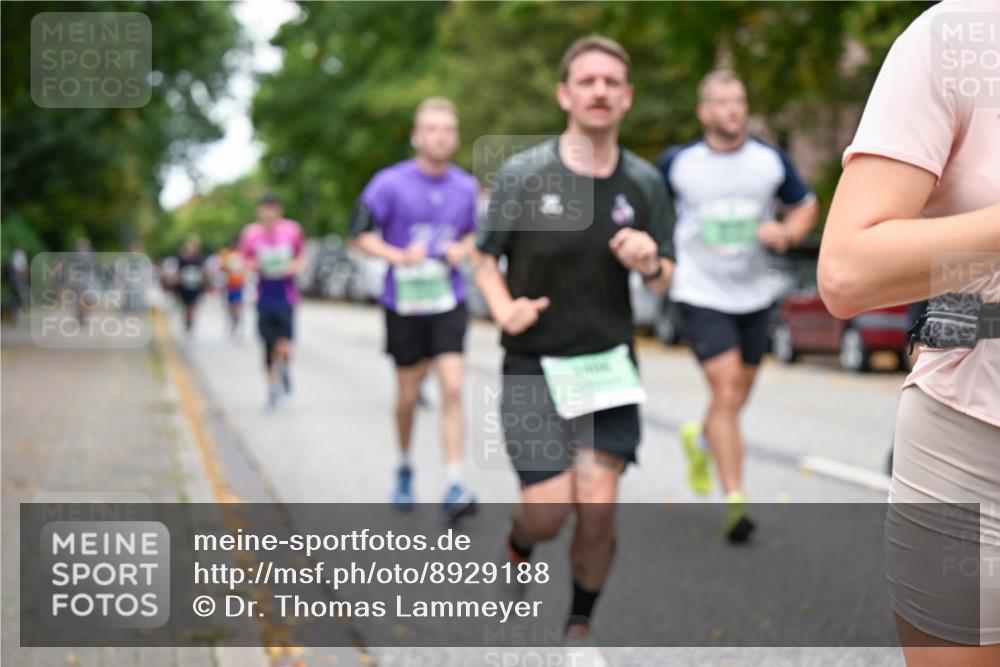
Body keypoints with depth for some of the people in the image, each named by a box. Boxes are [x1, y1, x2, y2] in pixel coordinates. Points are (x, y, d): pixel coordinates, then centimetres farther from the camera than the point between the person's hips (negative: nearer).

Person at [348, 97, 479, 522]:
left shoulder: (466, 186, 3)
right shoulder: (390, 183, -8)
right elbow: (360, 235, -4)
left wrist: (463, 250, -3)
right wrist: (399, 256, -19)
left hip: (448, 303, 2)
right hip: (404, 303, -1)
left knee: (452, 389, -12)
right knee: (408, 396, 10)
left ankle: (454, 487, -12)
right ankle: (404, 467, 36)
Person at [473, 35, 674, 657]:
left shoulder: (645, 182, 0)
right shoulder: (523, 173, -7)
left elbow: (665, 279, 9)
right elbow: (486, 259, 2)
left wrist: (651, 264, -14)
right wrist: (503, 309, -18)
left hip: (609, 364, 2)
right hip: (533, 366, -2)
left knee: (598, 507, -4)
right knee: (548, 509, -8)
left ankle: (579, 629, 21)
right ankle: (518, 548, 31)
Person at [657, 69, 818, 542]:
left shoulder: (771, 160, 0)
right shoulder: (677, 162, -5)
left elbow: (805, 205, 12)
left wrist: (788, 231, -9)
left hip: (755, 293, 4)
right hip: (701, 294, -3)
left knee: (737, 396, 13)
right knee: (725, 392, -14)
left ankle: (700, 439, 47)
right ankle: (735, 500, -10)